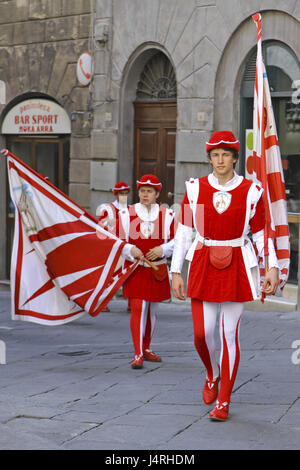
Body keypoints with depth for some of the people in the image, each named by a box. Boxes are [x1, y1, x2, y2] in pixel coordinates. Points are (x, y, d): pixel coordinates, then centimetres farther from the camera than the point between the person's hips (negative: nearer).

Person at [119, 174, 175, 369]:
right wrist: (130, 250, -16)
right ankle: (138, 354, -8)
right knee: (138, 308, -12)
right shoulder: (126, 214, -1)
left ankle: (146, 348, 30)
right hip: (135, 269, -2)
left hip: (158, 269, 3)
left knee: (153, 310, 13)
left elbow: (176, 241, 5)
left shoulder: (167, 215, 1)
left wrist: (162, 249, -14)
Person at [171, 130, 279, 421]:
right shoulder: (195, 188, 1)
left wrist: (273, 267, -6)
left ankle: (224, 402, 13)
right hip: (203, 266, 1)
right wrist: (176, 272, 1)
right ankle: (212, 375, 31)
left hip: (237, 268, -1)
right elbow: (183, 233, 4)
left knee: (229, 334, 1)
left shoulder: (250, 191, -1)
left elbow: (261, 234, 4)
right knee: (202, 334, -2)